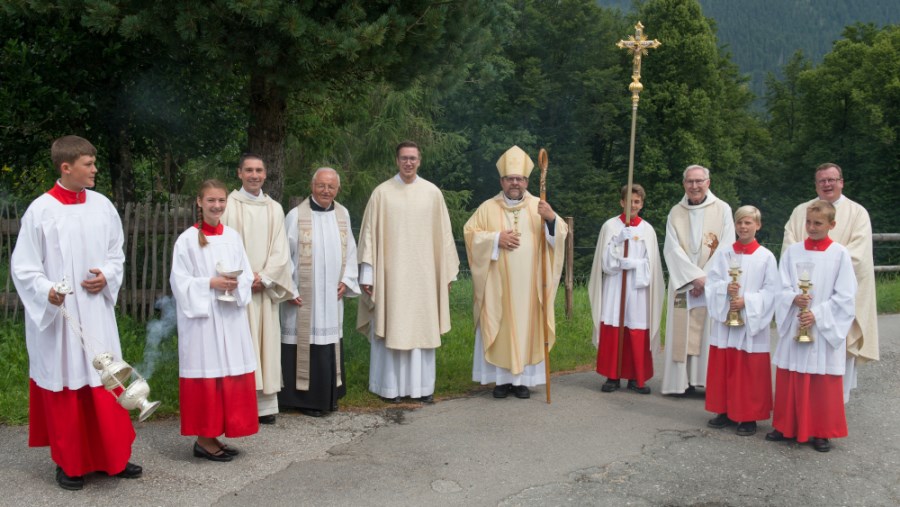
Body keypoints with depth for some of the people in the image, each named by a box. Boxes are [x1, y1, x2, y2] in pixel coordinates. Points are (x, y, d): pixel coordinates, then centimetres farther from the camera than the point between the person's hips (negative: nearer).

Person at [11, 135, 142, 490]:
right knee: (64, 389, 6)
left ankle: (114, 456, 22)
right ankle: (69, 464, 21)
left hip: (96, 313, 4)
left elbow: (116, 253, 12)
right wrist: (47, 291, -23)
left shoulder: (102, 206, 2)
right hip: (56, 315, -3)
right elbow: (23, 266, -7)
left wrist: (107, 276, -7)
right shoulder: (40, 211, -10)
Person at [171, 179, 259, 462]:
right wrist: (211, 283, -17)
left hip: (231, 317, 5)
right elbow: (180, 281, -7)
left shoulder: (233, 236, 8)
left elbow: (247, 274, 10)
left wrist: (235, 284, -11)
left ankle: (214, 436, 19)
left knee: (231, 374, 7)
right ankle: (203, 440, 10)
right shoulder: (187, 239, -6)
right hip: (202, 318, -5)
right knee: (206, 374, -1)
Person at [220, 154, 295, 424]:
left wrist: (264, 277, -7)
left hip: (265, 289, 3)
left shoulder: (275, 208, 12)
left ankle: (266, 405, 9)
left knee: (266, 343, 4)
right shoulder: (228, 205, 1)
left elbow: (280, 250, 6)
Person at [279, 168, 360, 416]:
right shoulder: (296, 215, -8)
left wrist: (346, 280, 4)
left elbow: (350, 250, 14)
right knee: (305, 342, -1)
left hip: (331, 295, 5)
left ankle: (328, 395, 22)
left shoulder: (343, 215, 6)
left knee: (330, 344, 11)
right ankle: (305, 397, 9)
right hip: (303, 295, -5)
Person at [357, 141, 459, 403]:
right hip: (391, 273, -2)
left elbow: (443, 234, 9)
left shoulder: (432, 192, 5)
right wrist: (368, 274, -4)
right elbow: (370, 234, 0)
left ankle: (422, 386, 15)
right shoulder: (382, 192, 0)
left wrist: (447, 272, 7)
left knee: (422, 327, 6)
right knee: (391, 329, 2)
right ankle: (391, 386, 12)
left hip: (423, 274, 2)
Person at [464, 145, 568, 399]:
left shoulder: (539, 206, 7)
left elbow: (560, 235, 1)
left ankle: (523, 378, 13)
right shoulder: (488, 207, 4)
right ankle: (502, 378, 11)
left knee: (527, 328, 4)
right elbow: (470, 233, 1)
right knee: (498, 329, 2)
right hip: (498, 285, -1)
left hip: (528, 286, 1)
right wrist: (496, 239, -13)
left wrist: (551, 219, -20)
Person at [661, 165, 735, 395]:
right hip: (683, 283, 2)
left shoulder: (722, 209, 2)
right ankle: (683, 380, 6)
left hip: (713, 283, -2)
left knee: (710, 332, -3)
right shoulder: (675, 213, 7)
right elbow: (672, 249, -3)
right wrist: (695, 276, -14)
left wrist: (707, 278, -12)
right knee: (682, 332, 1)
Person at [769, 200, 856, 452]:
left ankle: (821, 432, 17)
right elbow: (781, 288, 3)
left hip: (826, 329, -3)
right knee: (789, 379, 9)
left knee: (824, 383, 4)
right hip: (794, 326, 3)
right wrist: (794, 299, -17)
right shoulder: (792, 251, 4)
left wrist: (817, 314, -14)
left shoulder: (840, 254, -4)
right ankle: (786, 426, 24)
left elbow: (845, 296, -6)